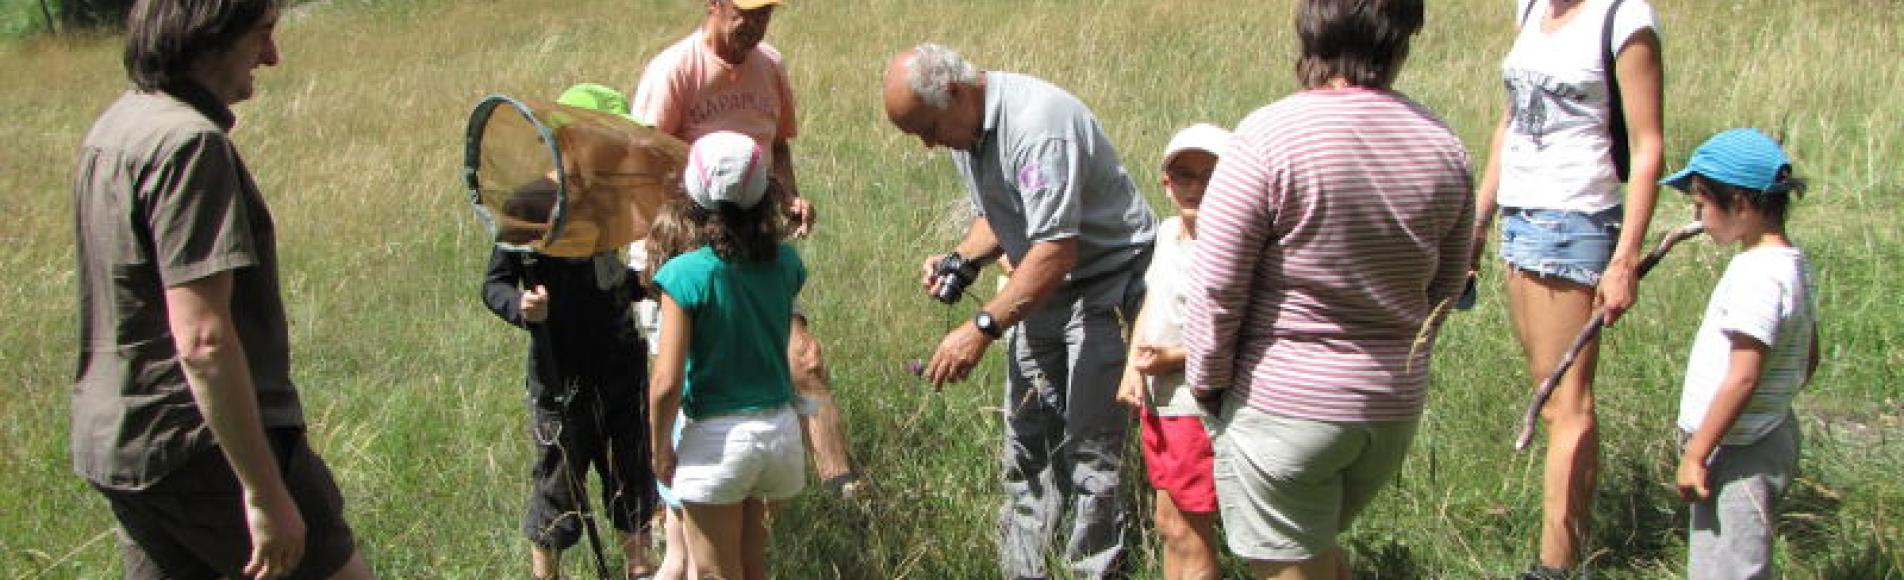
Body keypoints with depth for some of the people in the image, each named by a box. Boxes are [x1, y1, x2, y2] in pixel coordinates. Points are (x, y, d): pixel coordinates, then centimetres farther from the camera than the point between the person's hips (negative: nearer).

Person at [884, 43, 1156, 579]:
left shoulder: (1037, 123, -27)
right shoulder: (964, 129, 3)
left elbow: (1057, 251, -30)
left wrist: (983, 328, -30)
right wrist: (959, 259, -4)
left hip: (1104, 284, -9)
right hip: (1041, 288, 9)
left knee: (1088, 447, -7)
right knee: (1025, 440, 10)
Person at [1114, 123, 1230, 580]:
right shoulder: (1169, 231, 7)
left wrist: (1175, 357, -22)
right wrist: (1133, 368, 0)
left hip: (1196, 406, -9)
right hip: (1156, 399, 9)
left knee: (1190, 534, 2)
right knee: (1168, 524, 20)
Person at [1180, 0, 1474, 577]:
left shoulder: (1268, 135, -18)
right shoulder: (1444, 146, 1)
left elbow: (1217, 287, -15)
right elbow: (1443, 289, 11)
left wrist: (1206, 382, 0)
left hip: (1281, 406, -6)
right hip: (1396, 408, 6)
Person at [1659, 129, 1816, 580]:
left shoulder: (1757, 275, -23)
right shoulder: (1792, 263, 9)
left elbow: (1742, 378, -26)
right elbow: (1808, 358, 18)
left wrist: (1695, 455, -22)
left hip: (1738, 454, -11)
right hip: (1772, 436, 11)